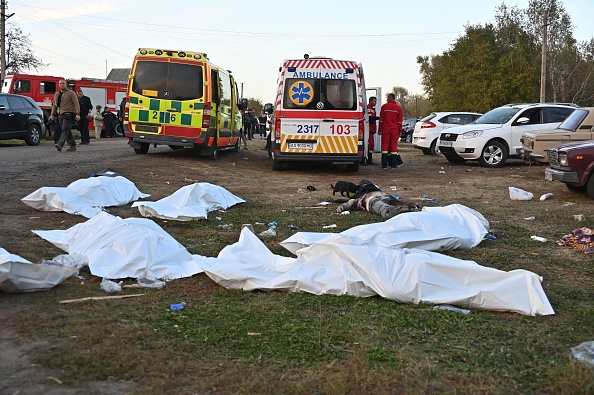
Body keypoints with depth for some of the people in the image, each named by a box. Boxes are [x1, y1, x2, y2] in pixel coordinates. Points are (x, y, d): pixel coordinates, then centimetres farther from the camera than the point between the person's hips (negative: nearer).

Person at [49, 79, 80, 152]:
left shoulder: (71, 93, -2)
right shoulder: (57, 94, 17)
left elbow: (76, 104, -8)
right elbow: (54, 105, 22)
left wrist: (77, 114, -17)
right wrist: (52, 115, 18)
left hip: (68, 114, -7)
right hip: (60, 114, 7)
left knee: (65, 130, -15)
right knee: (67, 131, 8)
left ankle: (60, 145, -27)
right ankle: (73, 145, 15)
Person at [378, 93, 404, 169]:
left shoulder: (384, 107, 1)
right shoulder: (398, 108, 4)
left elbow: (381, 119, 2)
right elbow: (400, 121, 3)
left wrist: (380, 129, 8)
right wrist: (400, 131, 10)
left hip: (386, 129, -1)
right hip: (395, 129, 1)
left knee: (385, 146, 2)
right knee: (394, 146, 3)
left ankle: (384, 165, -1)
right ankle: (393, 165, 1)